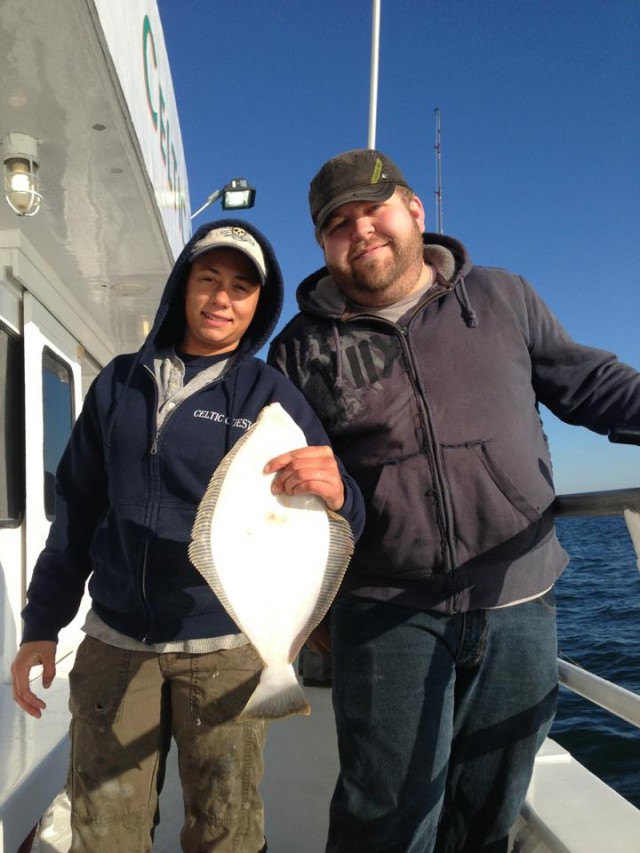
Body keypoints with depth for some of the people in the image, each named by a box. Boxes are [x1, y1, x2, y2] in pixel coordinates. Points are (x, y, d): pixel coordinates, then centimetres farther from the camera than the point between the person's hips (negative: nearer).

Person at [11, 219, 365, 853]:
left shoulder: (273, 397, -2)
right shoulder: (119, 383, 7)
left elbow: (335, 530, -11)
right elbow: (77, 512, 12)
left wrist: (335, 497, -34)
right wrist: (42, 623, 10)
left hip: (225, 650, -2)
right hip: (114, 643, 3)